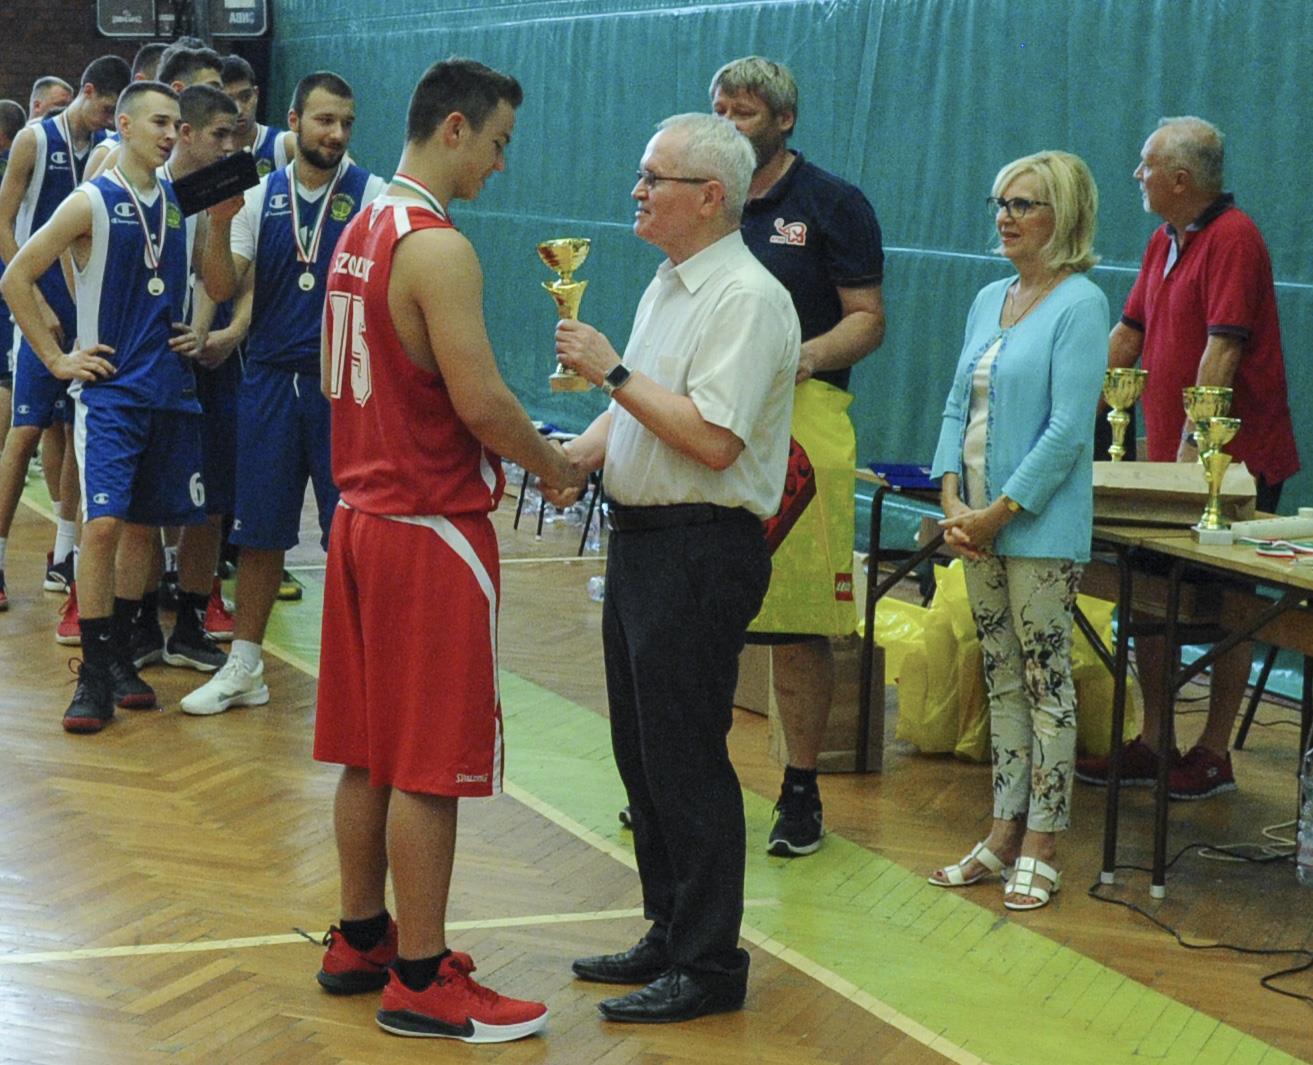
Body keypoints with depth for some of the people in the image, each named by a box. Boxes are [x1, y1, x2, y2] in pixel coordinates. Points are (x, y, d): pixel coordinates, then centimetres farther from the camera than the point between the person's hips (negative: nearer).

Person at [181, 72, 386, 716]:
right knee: (258, 529, 9)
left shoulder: (370, 194, -2)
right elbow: (225, 287, 1)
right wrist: (218, 218, -13)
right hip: (270, 378, 3)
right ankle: (244, 668, 19)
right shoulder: (260, 197, 6)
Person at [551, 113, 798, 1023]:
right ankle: (669, 934, 27)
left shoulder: (746, 298, -16)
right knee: (642, 750, 15)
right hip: (640, 537, 10)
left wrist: (614, 370, -19)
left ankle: (710, 965, 5)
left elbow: (711, 440, -24)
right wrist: (575, 453, 5)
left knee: (686, 759, -4)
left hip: (701, 552, -10)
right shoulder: (669, 283, 14)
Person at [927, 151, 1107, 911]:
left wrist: (999, 513, -15)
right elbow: (959, 405, 13)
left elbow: (1068, 430, -17)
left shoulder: (1080, 305, -11)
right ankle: (1006, 834, 21)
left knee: (1046, 683, 0)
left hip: (1042, 527, -7)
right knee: (1002, 679, 13)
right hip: (980, 522, 7)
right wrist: (952, 499, -2)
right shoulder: (990, 299, 12)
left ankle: (1042, 849, 6)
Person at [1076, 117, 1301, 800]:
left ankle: (1214, 755, 7)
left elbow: (1222, 350, -20)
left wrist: (1193, 445, -23)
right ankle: (1150, 744, 16)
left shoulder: (1232, 239, -14)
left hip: (1231, 460, -9)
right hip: (1166, 456, 9)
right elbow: (1127, 334, 20)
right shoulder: (1164, 242, 14)